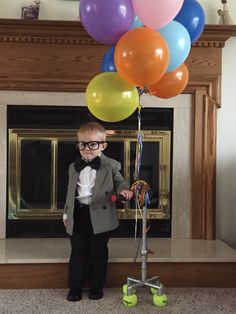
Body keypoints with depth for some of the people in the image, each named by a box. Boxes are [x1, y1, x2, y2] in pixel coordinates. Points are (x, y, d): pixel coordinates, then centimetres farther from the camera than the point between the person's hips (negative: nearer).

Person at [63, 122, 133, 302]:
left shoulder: (111, 165, -4)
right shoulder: (74, 167, 8)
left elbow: (119, 182, 4)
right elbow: (70, 192, 15)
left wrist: (124, 189, -20)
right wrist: (67, 213, 15)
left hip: (100, 216, -2)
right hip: (78, 215, 3)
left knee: (98, 253, 10)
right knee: (78, 252, 10)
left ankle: (96, 286, 26)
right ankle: (75, 286, 23)